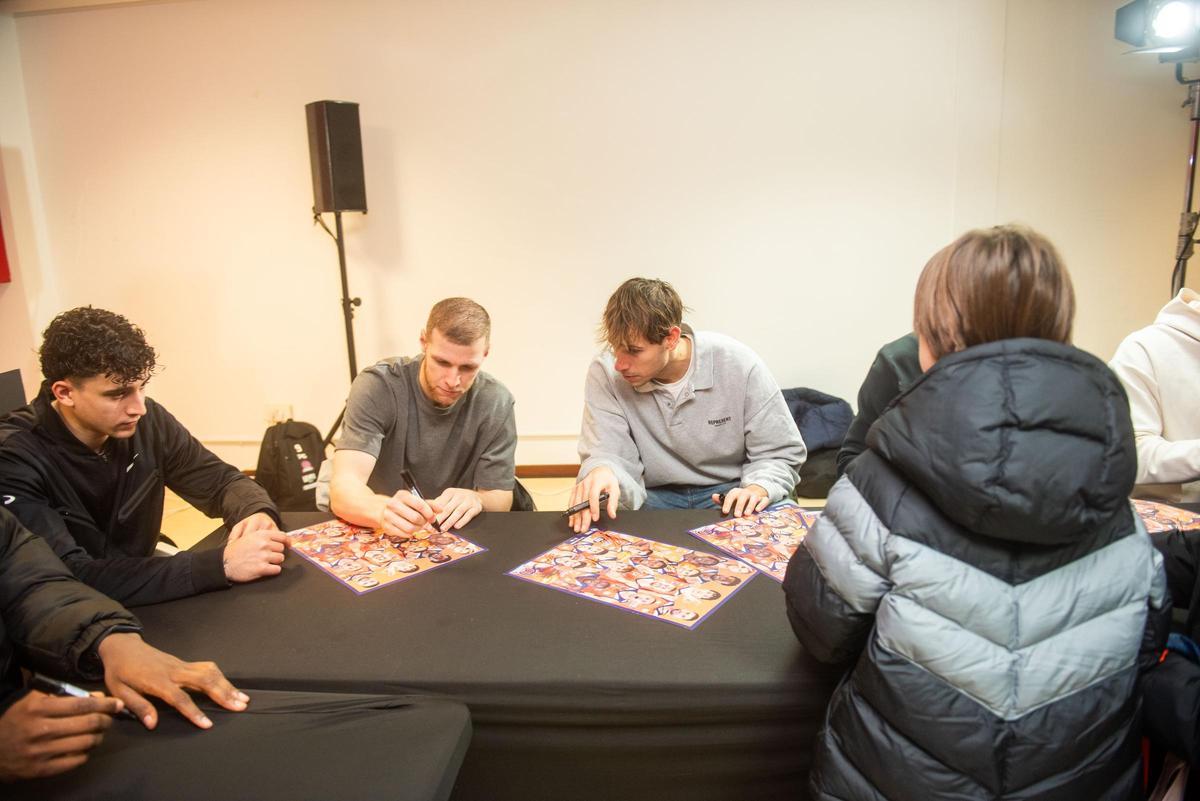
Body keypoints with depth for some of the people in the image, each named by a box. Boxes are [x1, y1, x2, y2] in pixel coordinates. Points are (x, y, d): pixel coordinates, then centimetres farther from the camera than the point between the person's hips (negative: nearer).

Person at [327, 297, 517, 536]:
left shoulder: (496, 403, -10)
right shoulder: (377, 387, -16)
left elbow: (501, 501, -5)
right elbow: (343, 488, -26)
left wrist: (474, 500, -28)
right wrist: (383, 510, -48)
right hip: (376, 533, -1)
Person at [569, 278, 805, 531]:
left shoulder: (740, 365, -15)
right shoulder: (605, 374, -14)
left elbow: (780, 453, -5)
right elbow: (610, 455, -14)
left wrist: (758, 489, -27)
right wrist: (602, 472, -40)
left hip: (729, 493, 0)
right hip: (653, 496, 1)